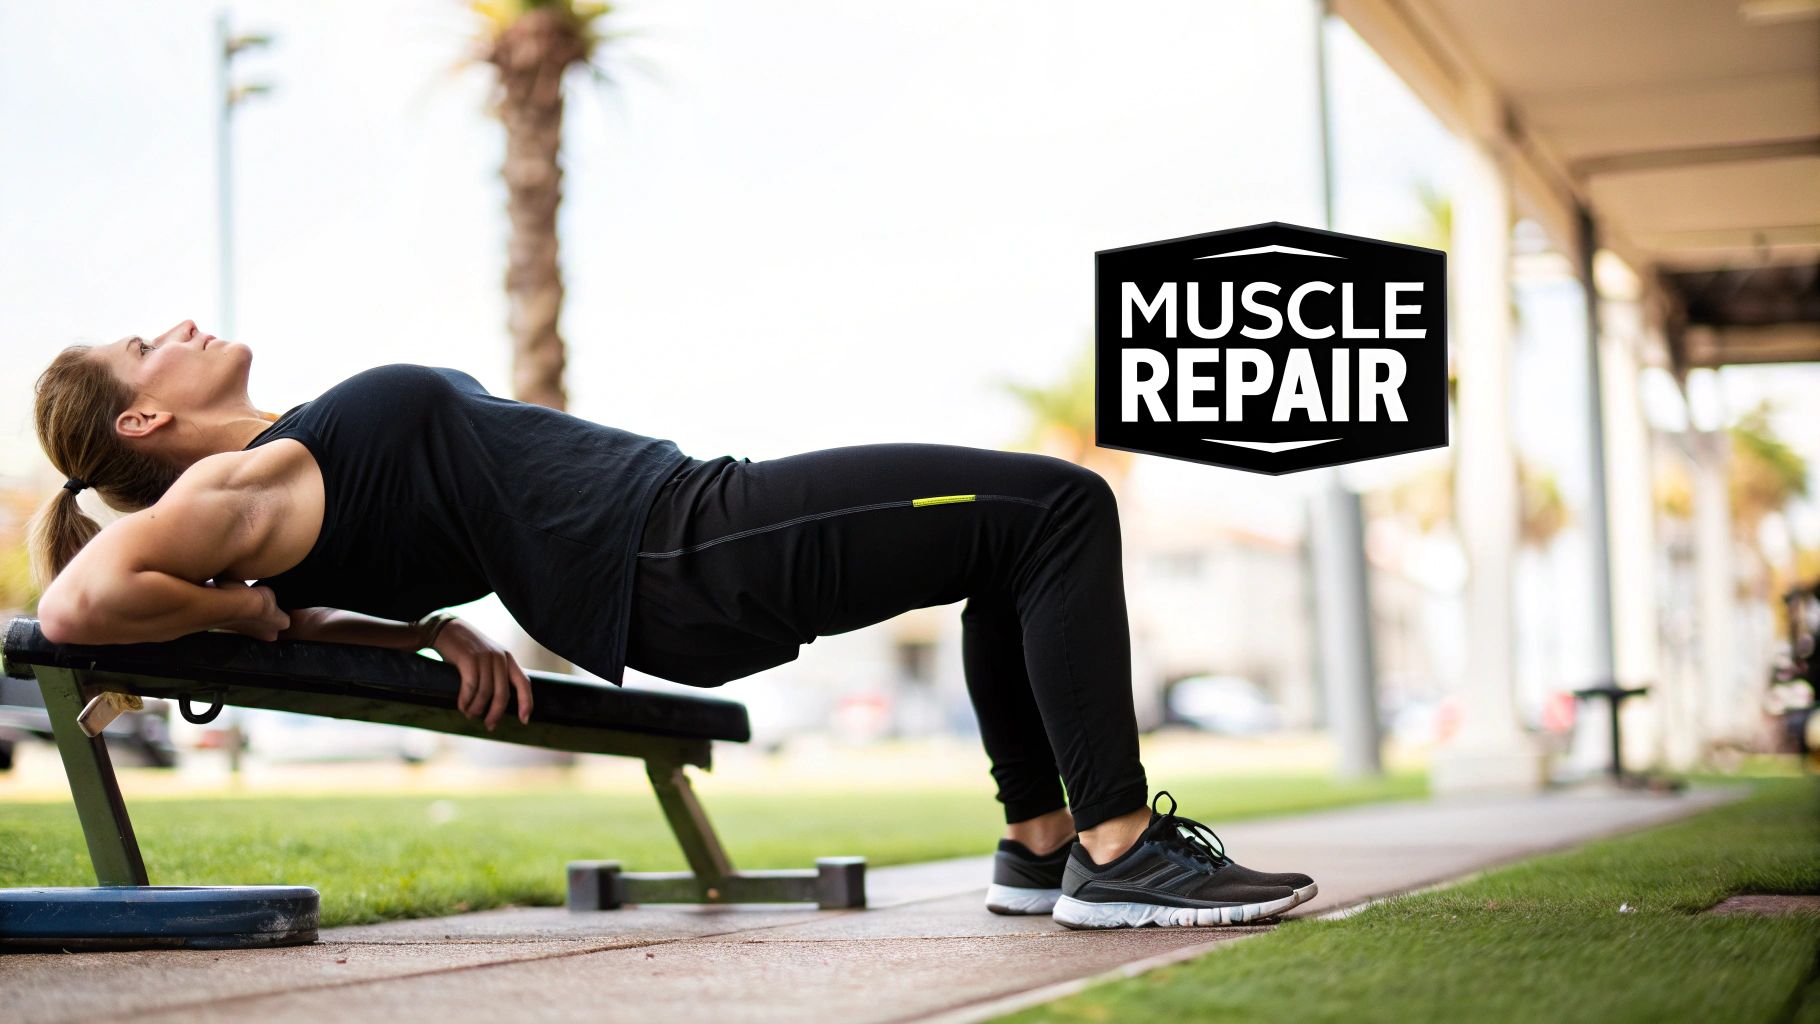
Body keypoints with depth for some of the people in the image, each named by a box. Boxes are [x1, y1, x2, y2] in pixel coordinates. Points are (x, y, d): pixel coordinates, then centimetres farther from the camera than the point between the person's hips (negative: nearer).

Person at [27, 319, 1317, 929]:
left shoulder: (291, 480, 15)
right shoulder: (251, 485, -9)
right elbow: (74, 606, -21)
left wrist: (438, 628, 10)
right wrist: (260, 613, -12)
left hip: (690, 522, 10)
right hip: (686, 558, -10)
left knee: (1028, 530, 19)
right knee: (1062, 507, -13)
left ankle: (1042, 842, 14)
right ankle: (1119, 851, -12)